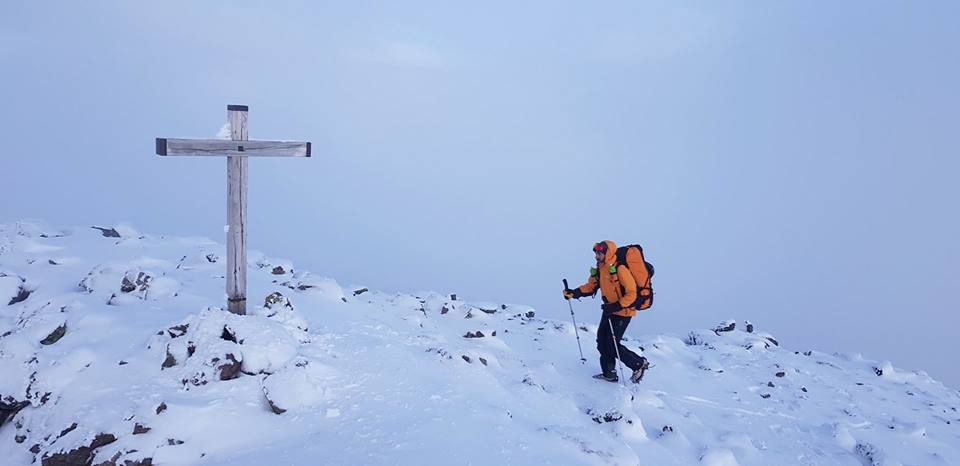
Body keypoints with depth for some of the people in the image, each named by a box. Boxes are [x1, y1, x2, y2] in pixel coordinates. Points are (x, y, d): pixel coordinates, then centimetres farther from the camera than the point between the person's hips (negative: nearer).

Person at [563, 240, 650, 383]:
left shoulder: (620, 269, -22)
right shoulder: (600, 269, 3)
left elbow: (631, 294, -22)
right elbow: (591, 286, 13)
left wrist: (615, 306, -29)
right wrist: (574, 293, -2)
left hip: (623, 312, -8)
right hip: (609, 310, 8)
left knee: (612, 346, -7)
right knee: (602, 342, 9)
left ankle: (640, 364, 12)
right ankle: (609, 374, 23)